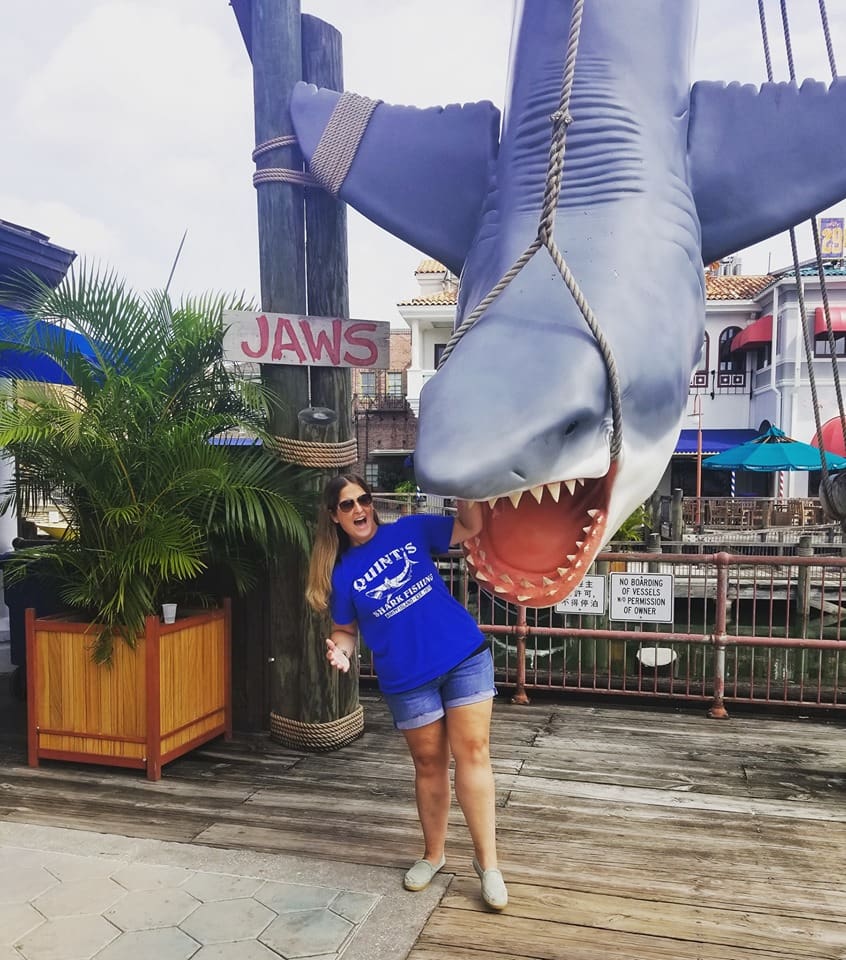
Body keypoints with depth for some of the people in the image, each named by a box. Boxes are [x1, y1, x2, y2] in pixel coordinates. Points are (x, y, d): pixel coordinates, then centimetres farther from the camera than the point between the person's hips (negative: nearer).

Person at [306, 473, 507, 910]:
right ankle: (433, 854, 32)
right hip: (407, 679, 0)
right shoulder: (343, 573, 1)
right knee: (429, 763, 11)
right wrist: (340, 650, -15)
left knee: (472, 751, -3)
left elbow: (472, 527, 0)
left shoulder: (409, 530, 1)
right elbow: (346, 630, 7)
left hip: (465, 657, 0)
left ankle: (487, 861, 8)